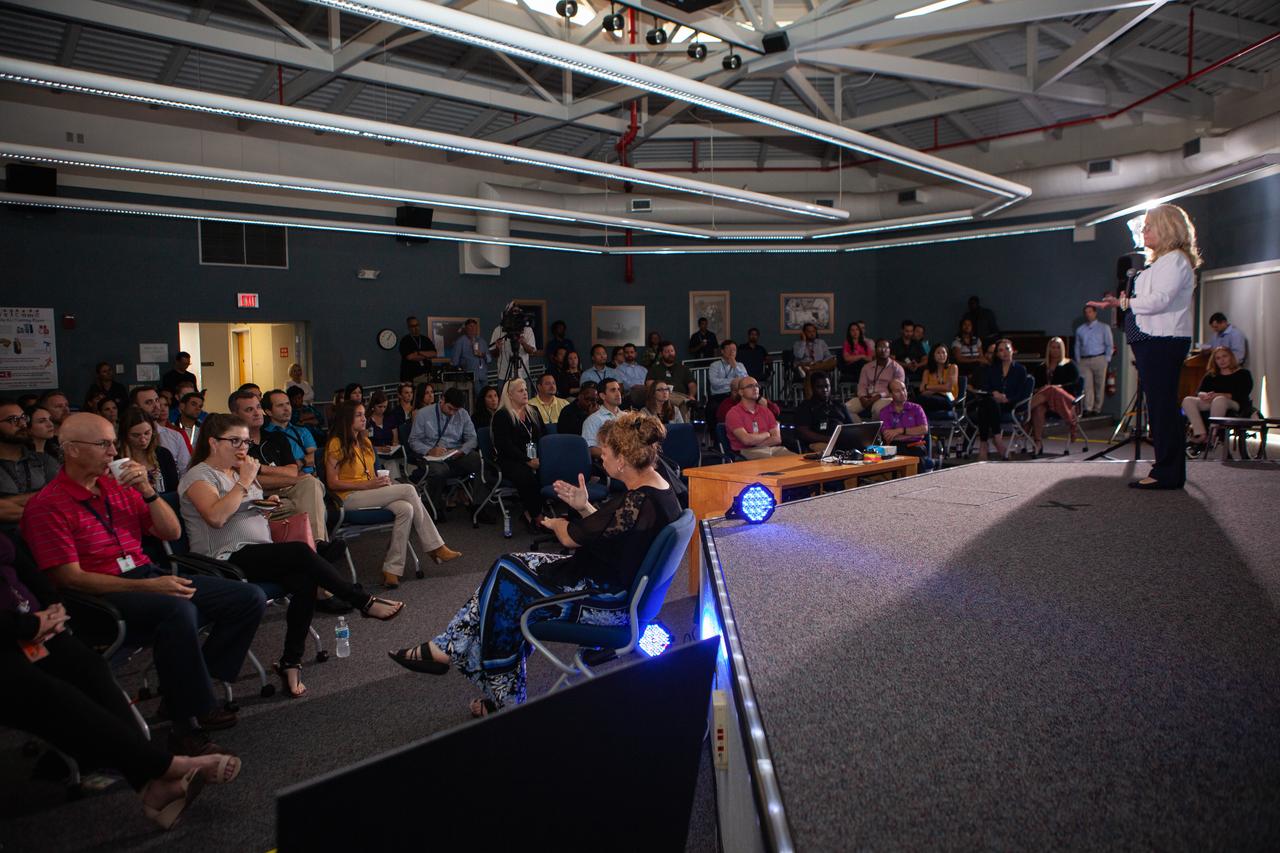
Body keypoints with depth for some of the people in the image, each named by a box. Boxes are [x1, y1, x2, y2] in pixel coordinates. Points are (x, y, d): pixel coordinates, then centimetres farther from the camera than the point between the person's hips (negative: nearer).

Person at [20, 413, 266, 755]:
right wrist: (147, 587, -22)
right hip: (103, 596, -7)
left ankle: (189, 686, -6)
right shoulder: (48, 506, -5)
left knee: (249, 598, -8)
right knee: (178, 609, -38)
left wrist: (147, 491, -2)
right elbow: (69, 577, -13)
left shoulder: (118, 486, 14)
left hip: (151, 576, 7)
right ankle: (189, 720, -23)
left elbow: (172, 533, 15)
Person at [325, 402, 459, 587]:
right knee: (408, 489, -22)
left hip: (370, 493, 8)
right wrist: (369, 484, -16)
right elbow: (333, 483, -12)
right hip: (349, 498, -8)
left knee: (406, 508, -24)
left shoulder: (365, 442, 19)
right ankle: (435, 547, -12)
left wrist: (381, 480, 1)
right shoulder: (337, 444, -6)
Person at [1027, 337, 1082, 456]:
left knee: (1052, 390, -39)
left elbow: (1075, 383, 3)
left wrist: (1059, 387, -12)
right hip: (1044, 399, 2)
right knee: (1038, 408, -36)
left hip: (1065, 398, -2)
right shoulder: (1041, 368, 24)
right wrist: (1038, 390, -10)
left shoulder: (1069, 365, 17)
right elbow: (1036, 385, 14)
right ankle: (1038, 443, -44)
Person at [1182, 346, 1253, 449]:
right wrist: (1205, 395, -15)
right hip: (1211, 403, 5)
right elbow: (1199, 392, 10)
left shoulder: (1243, 374, 10)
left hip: (1235, 405, -5)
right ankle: (1200, 434, -37)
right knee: (1187, 400, -23)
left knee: (1219, 400, -41)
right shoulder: (1210, 375, 23)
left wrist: (1218, 395, -19)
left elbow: (1240, 395, -6)